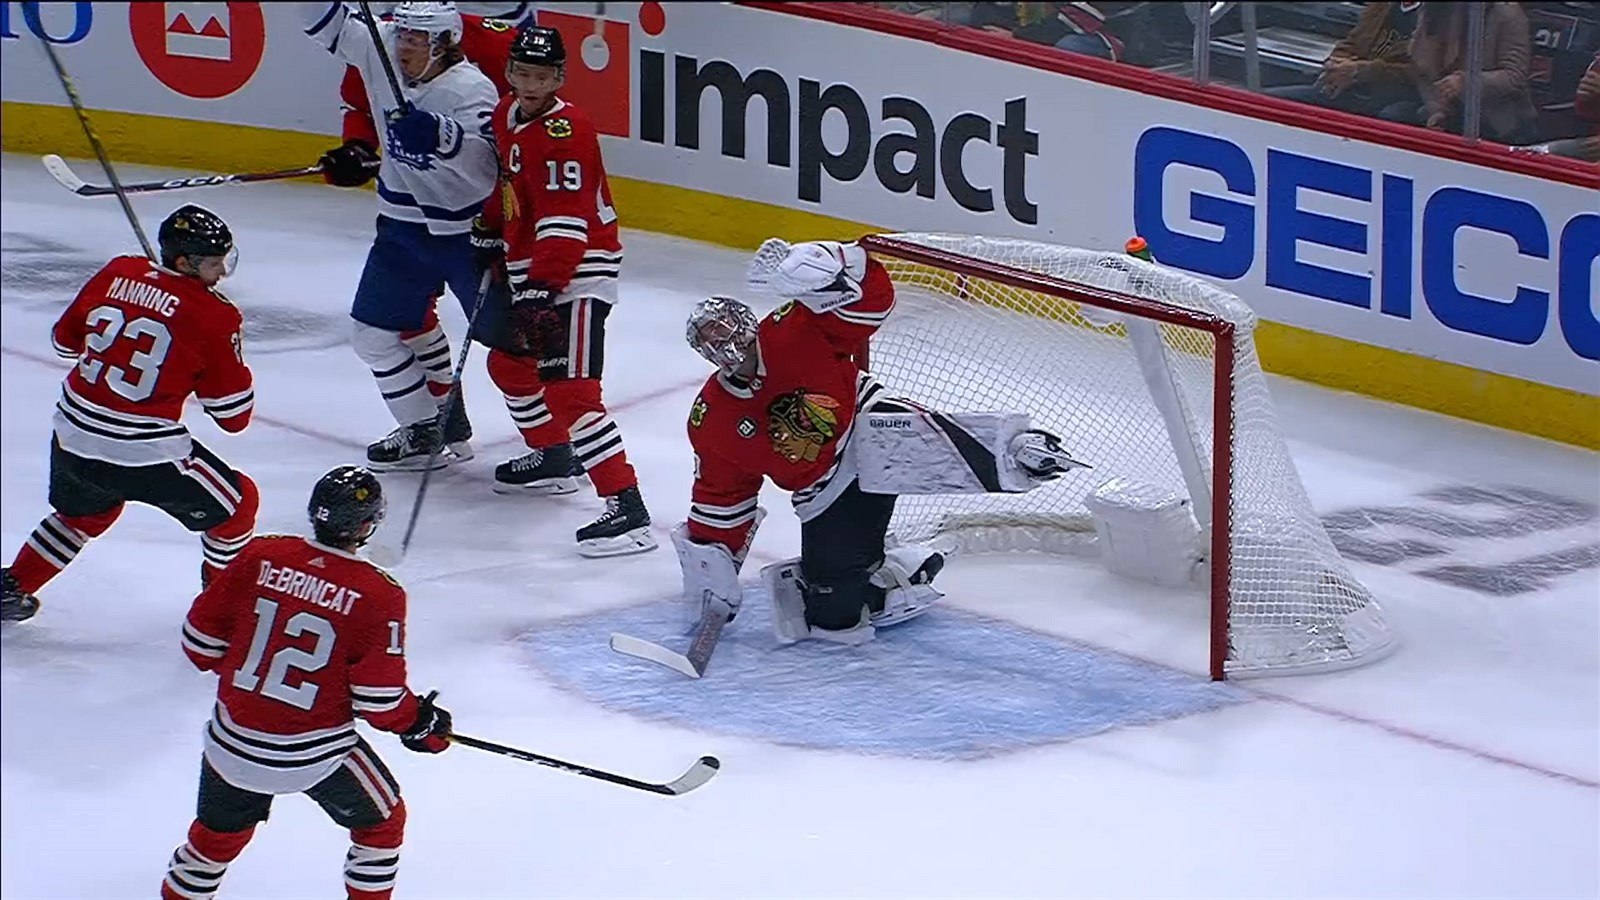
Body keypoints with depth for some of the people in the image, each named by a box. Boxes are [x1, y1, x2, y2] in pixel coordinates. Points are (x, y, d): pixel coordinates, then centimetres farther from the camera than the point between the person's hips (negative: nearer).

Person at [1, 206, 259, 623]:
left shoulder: (117, 273, 1)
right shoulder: (213, 317, -13)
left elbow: (66, 338, 15)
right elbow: (234, 414, -6)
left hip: (73, 437, 6)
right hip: (146, 455, -6)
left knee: (86, 513, 35)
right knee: (236, 502, 15)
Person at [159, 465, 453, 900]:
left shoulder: (260, 556, -6)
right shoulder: (378, 595, -16)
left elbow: (202, 640, 2)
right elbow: (379, 699, -14)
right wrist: (420, 723, 7)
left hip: (233, 743, 4)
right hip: (316, 753, -3)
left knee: (219, 834, 25)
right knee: (382, 821, 22)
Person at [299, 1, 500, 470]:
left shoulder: (471, 88, -22)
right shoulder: (381, 55, -5)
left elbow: (480, 148, -37)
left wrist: (433, 130, -53)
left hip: (466, 231, -7)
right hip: (402, 225, 7)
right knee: (373, 331, 8)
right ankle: (425, 431, 21)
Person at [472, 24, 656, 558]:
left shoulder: (563, 131, -21)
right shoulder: (507, 115, 8)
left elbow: (564, 220, -27)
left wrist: (542, 287, -31)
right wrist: (489, 237, 28)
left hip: (577, 273, -10)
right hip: (530, 270, 10)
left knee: (570, 391, -18)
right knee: (508, 363, 25)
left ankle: (627, 510, -23)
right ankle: (551, 459, 45)